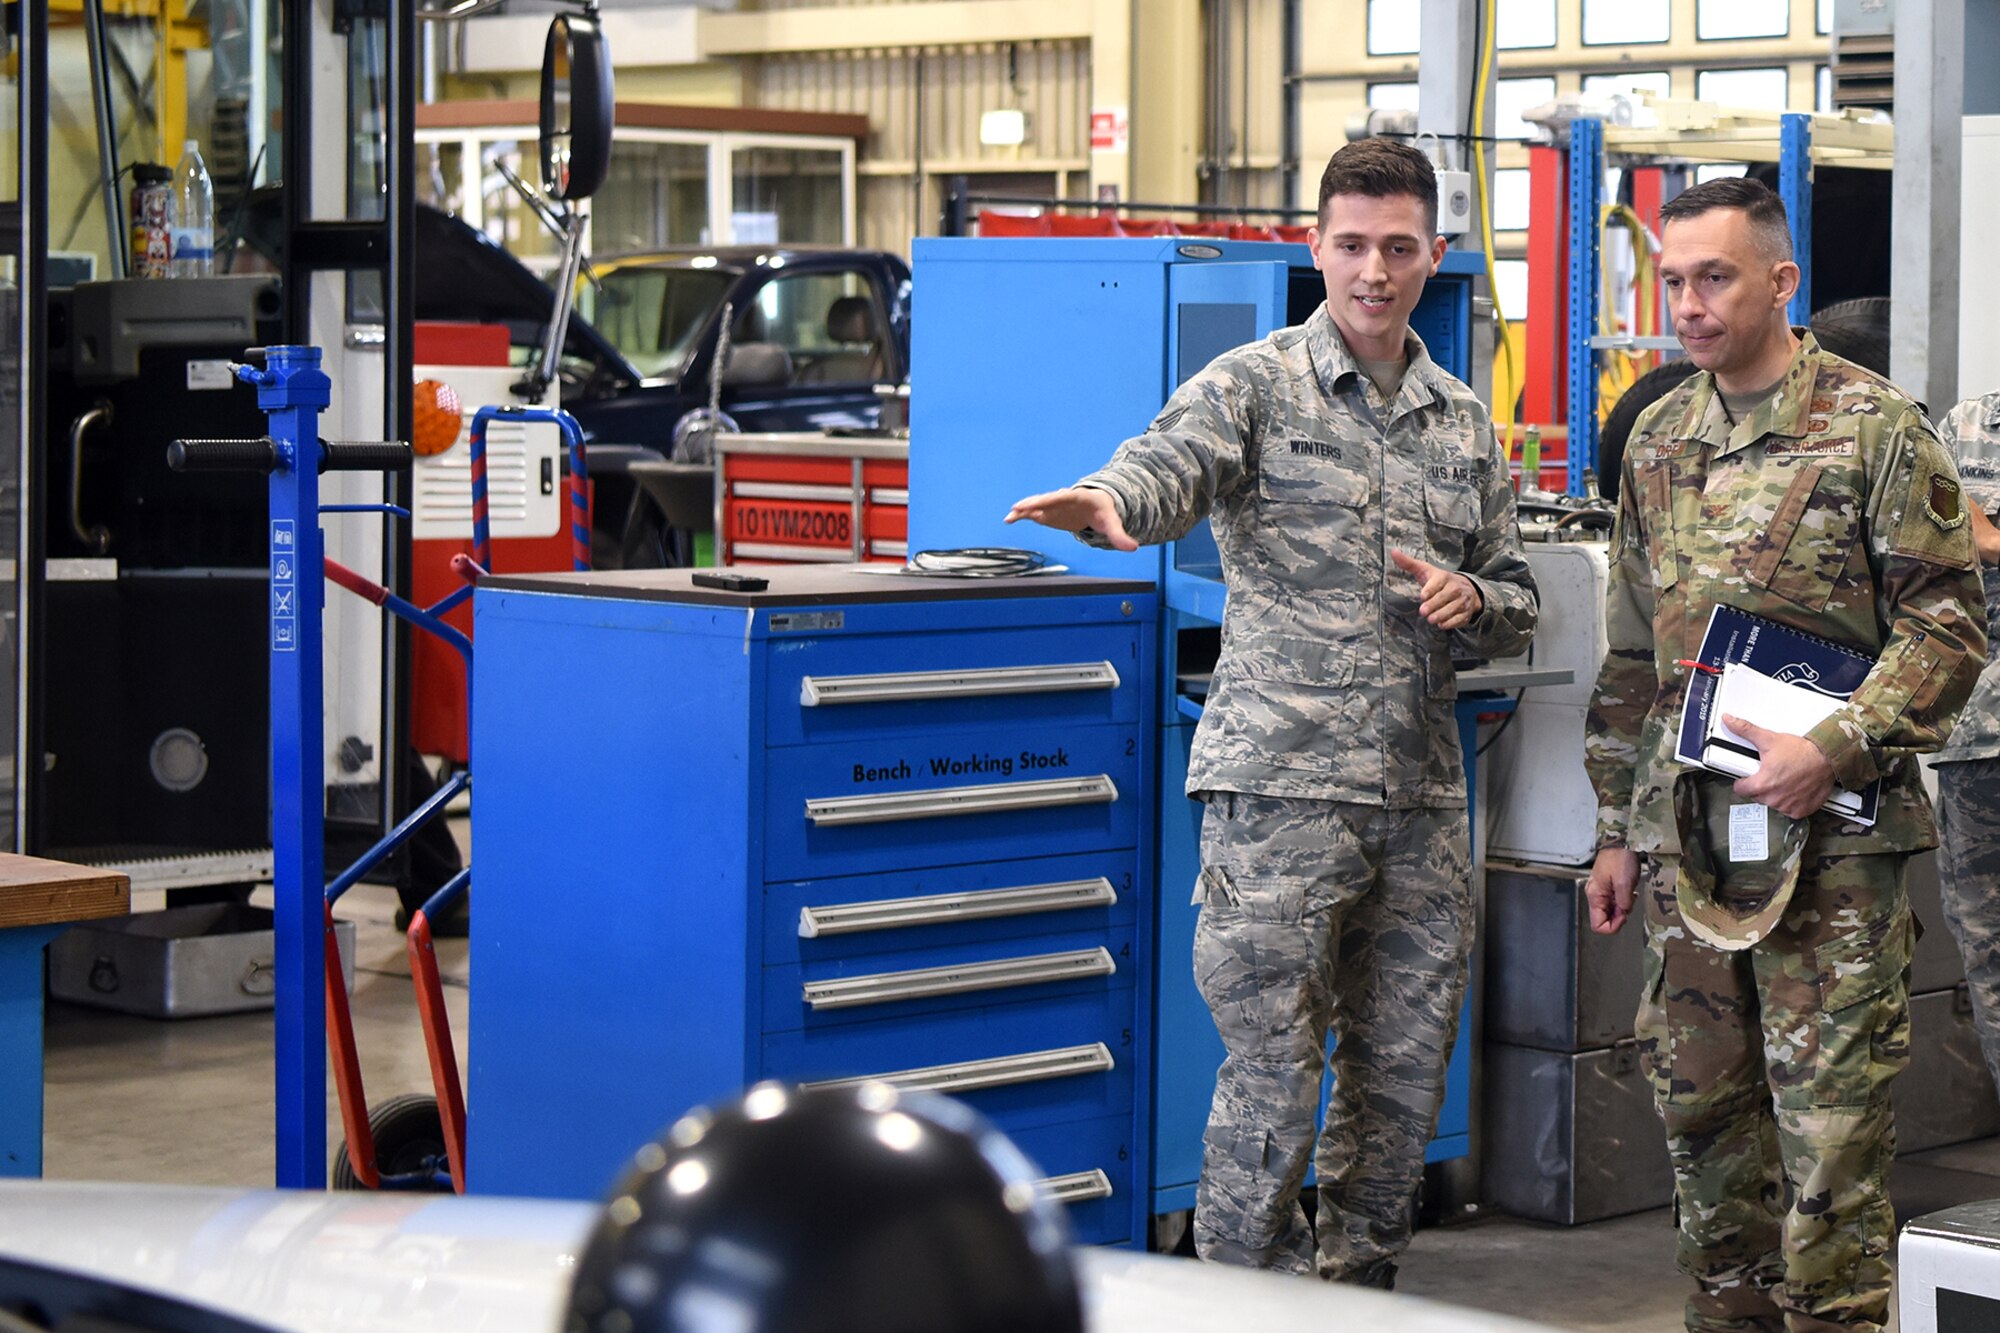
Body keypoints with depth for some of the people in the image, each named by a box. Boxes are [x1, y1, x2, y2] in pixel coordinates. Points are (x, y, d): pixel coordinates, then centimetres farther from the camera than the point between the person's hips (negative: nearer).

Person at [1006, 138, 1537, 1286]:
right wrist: (1107, 503, -44)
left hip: (1423, 798, 5)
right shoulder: (1255, 385, 0)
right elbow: (1170, 466, -20)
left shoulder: (1466, 423, 15)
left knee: (1405, 1082, 11)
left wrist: (1472, 601, -3)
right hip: (1283, 785, -5)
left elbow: (1518, 598, 21)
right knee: (1273, 1084, -4)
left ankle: (1361, 1288, 26)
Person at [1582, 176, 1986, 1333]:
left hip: (1829, 838, -6)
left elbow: (1949, 621, -7)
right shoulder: (1659, 440, 13)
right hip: (1687, 833, 6)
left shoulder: (1875, 426, -4)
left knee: (1830, 1116, -4)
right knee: (1702, 1105, 11)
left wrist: (1837, 749, -19)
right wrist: (1619, 830, 15)